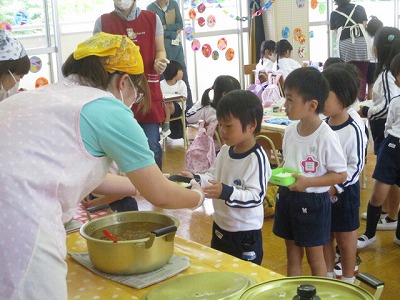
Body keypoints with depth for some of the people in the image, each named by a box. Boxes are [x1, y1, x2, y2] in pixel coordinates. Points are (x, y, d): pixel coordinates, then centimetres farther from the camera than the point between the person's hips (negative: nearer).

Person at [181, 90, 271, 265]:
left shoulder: (257, 158, -23)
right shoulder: (225, 151, 1)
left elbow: (256, 196, -27)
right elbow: (213, 176, 11)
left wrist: (226, 192, -38)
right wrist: (195, 179, -7)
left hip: (245, 233, -8)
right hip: (219, 227, 8)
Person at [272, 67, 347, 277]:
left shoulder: (326, 137, -20)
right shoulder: (290, 130, -1)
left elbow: (341, 175, -15)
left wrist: (307, 182, -24)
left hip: (312, 201, -6)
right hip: (287, 197, 6)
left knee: (314, 255, 11)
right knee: (292, 253, 18)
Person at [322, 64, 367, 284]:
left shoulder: (354, 130, -19)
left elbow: (356, 166, -16)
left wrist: (335, 188, -20)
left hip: (344, 191, -6)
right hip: (321, 190, 6)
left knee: (345, 237, 9)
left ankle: (348, 280, 26)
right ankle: (327, 275, 34)